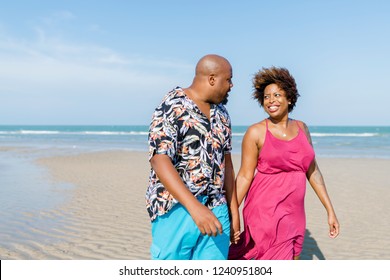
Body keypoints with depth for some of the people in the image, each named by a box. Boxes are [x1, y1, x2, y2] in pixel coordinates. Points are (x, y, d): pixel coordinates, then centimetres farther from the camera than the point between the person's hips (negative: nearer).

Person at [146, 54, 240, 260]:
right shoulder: (171, 108, -10)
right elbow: (159, 161, -19)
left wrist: (234, 211, 15)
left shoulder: (221, 114, 12)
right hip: (176, 209, -6)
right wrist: (195, 207, -28)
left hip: (216, 211, 6)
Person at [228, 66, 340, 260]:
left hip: (294, 213, 6)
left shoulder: (301, 128, 8)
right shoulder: (256, 132, -7)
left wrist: (330, 210, 10)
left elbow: (312, 171, 11)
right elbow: (244, 176, -7)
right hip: (265, 210, -6)